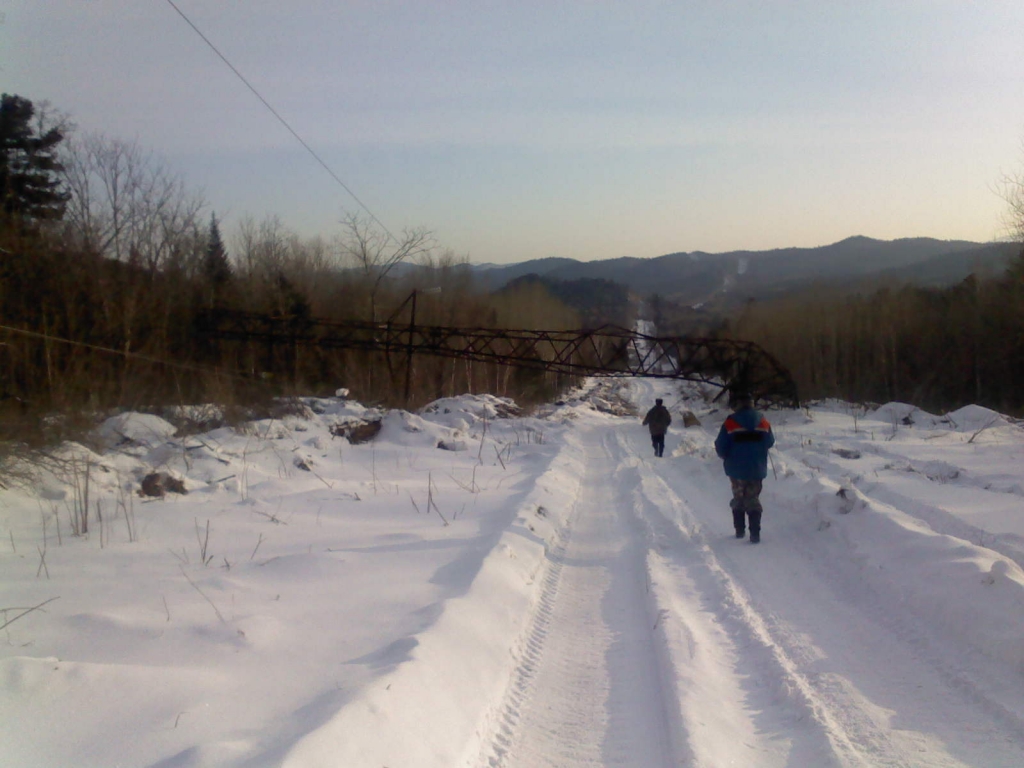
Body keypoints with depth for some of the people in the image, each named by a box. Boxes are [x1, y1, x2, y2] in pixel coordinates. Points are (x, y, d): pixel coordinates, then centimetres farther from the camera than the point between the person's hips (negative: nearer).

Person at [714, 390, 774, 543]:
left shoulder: (730, 422, -12)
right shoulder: (763, 421, -1)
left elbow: (720, 446, -11)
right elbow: (770, 442, 10)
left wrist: (726, 457, 10)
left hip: (736, 469, -2)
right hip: (757, 469, 2)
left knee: (738, 498, 17)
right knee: (753, 499, 8)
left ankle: (740, 530, 20)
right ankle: (755, 533, -5)